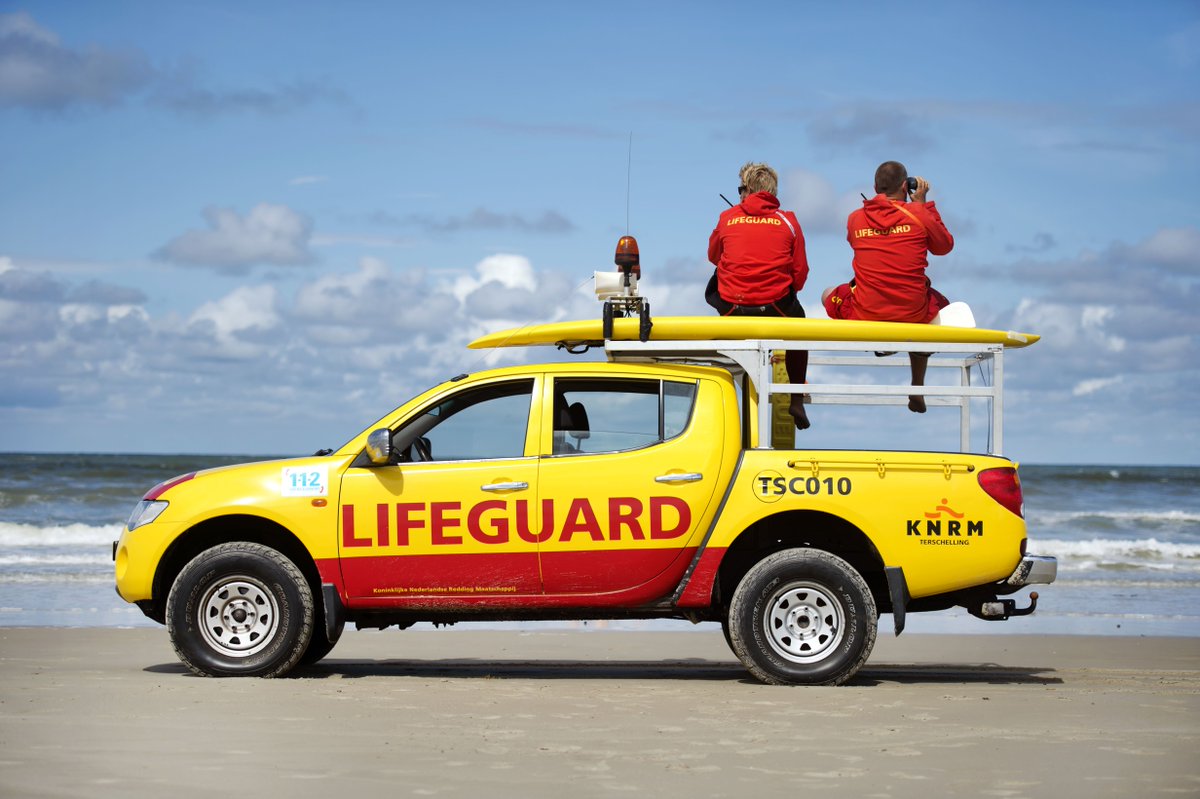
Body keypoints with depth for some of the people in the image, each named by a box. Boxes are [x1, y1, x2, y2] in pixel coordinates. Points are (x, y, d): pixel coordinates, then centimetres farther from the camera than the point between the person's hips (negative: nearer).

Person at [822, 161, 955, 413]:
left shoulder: (855, 219, 0)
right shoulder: (919, 214, -7)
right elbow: (944, 246, 10)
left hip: (864, 317, 1)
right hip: (914, 316, -1)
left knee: (828, 295, 33)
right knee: (940, 302, 37)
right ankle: (917, 389, 35)